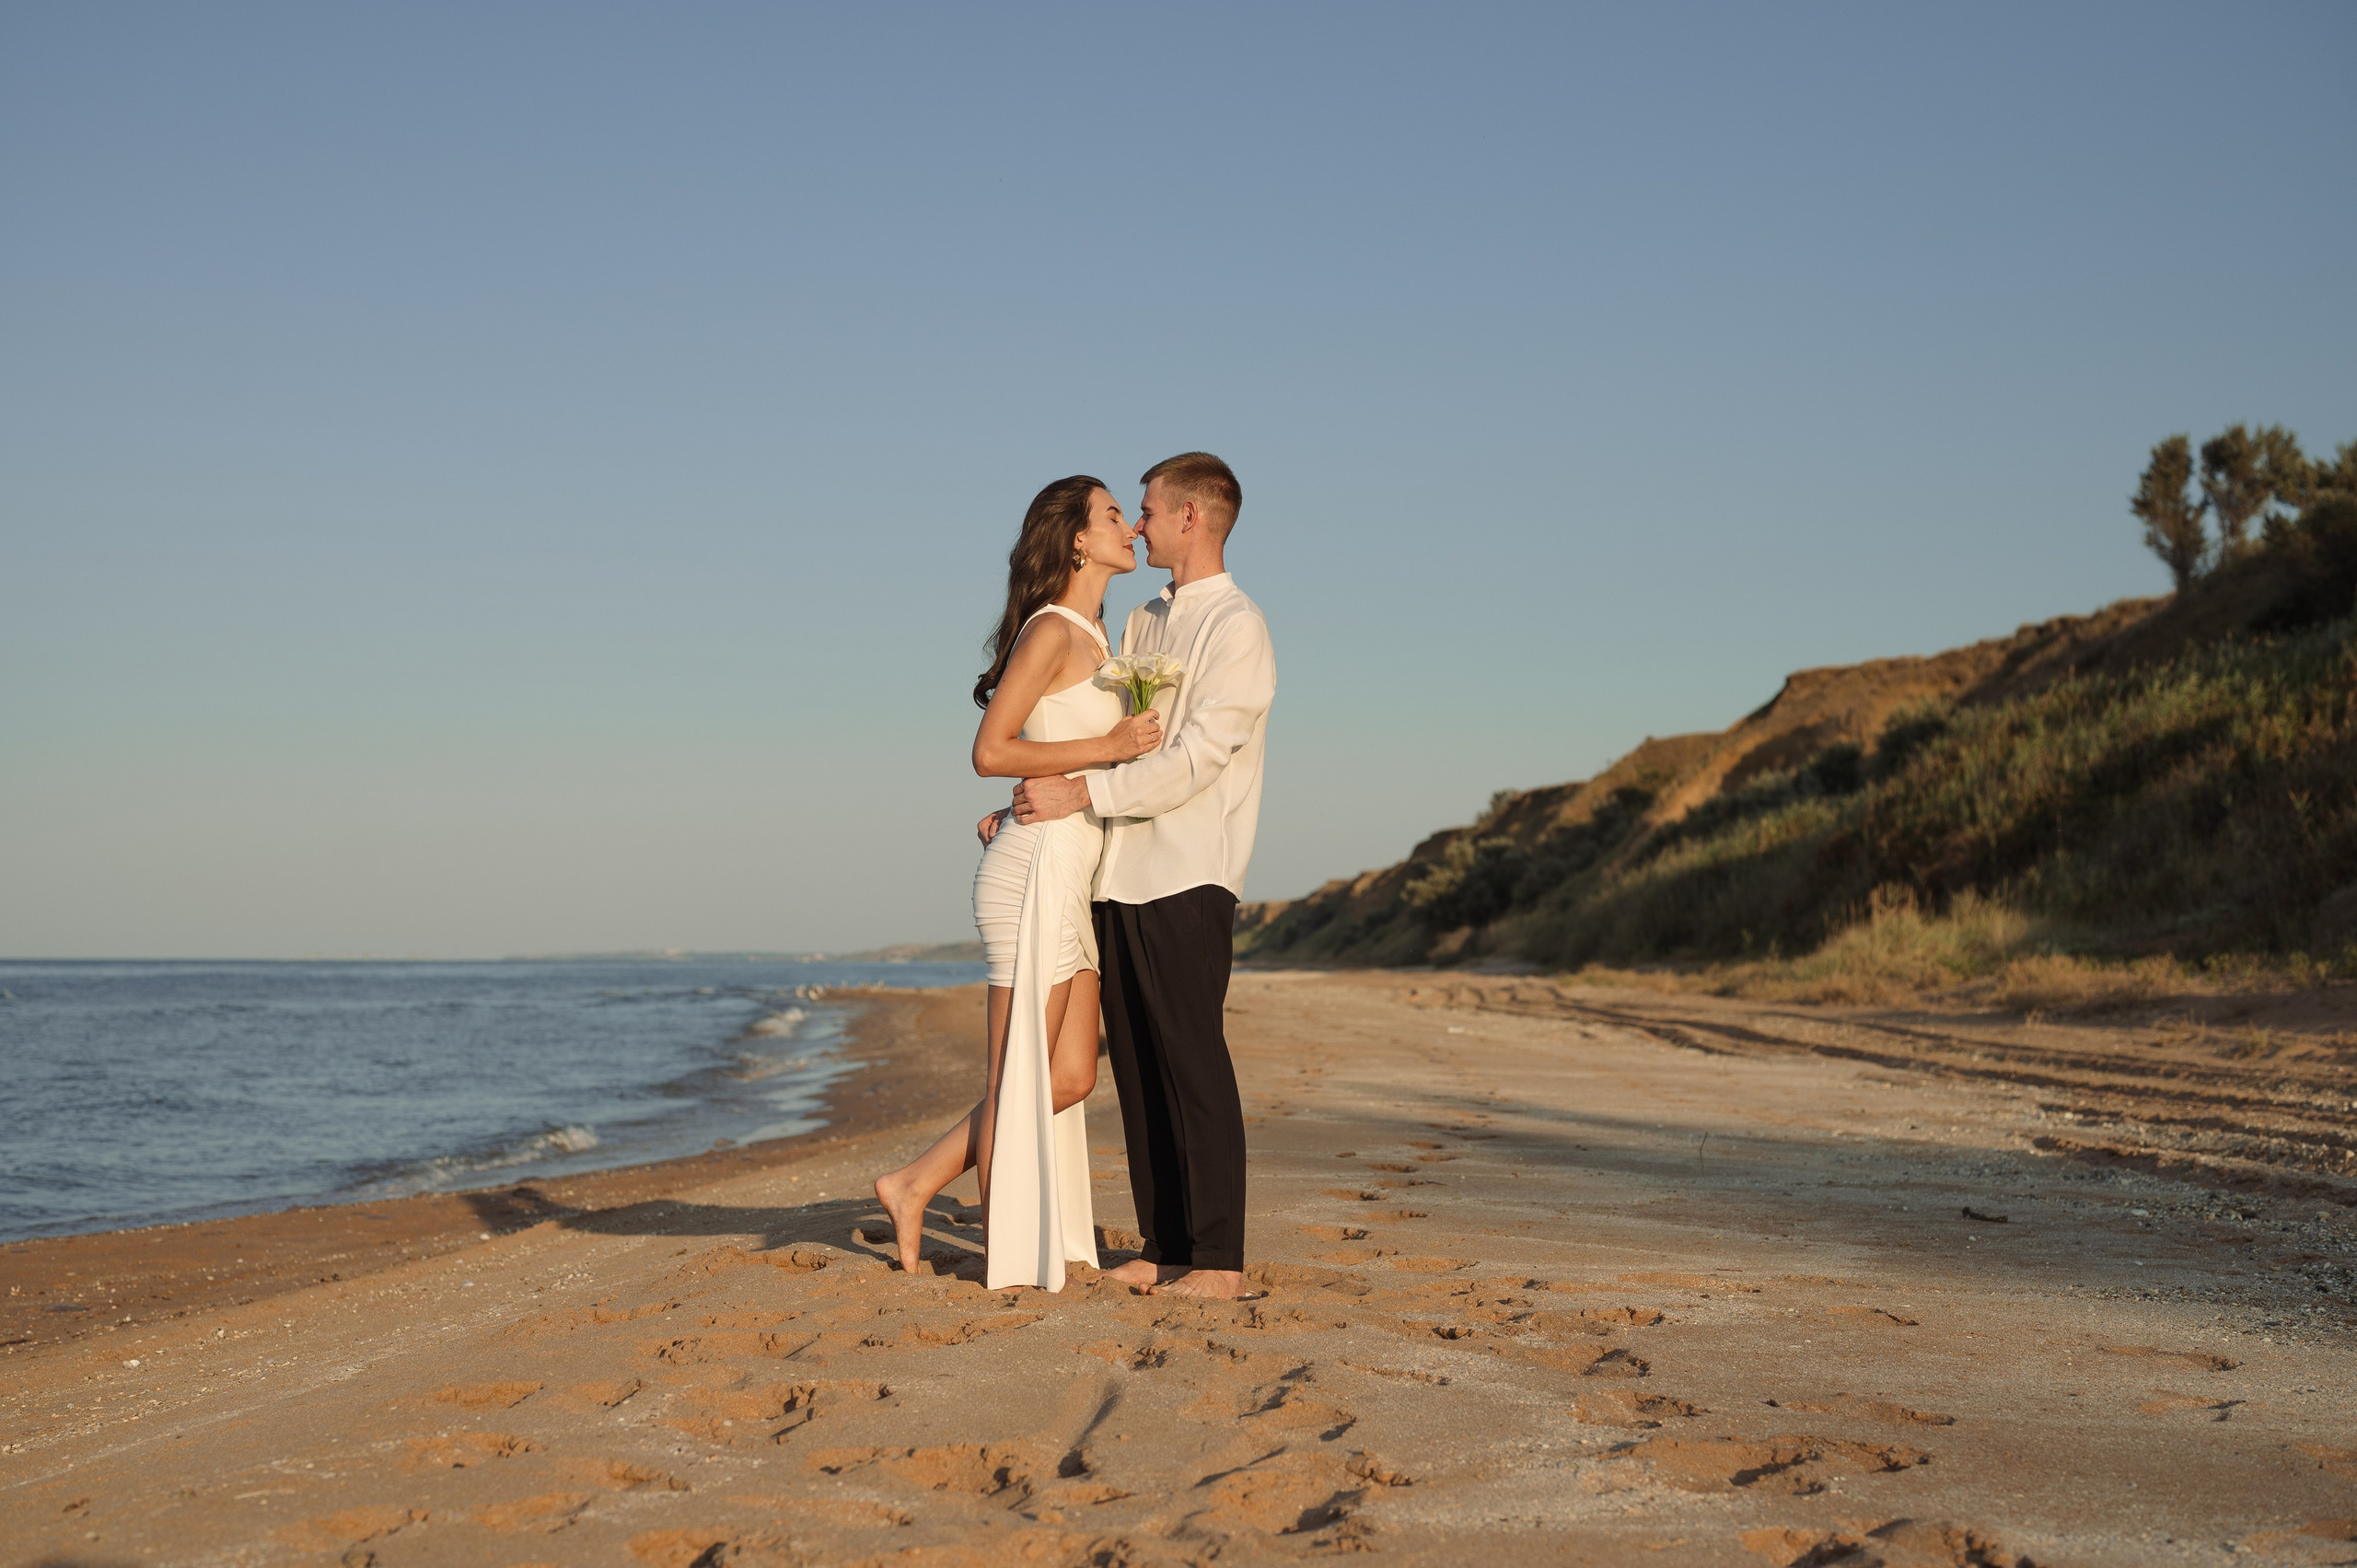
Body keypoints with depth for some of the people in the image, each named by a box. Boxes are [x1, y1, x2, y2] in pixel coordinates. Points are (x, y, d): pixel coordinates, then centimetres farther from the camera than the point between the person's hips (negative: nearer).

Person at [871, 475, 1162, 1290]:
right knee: (1019, 1082, -1)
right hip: (1039, 866, -9)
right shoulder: (1051, 629, -10)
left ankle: (915, 1184, 16)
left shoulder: (1092, 637, 18)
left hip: (1072, 877, 9)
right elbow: (991, 751, -16)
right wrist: (1108, 747, -17)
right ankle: (1008, 1262, 8)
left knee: (1070, 1076, 8)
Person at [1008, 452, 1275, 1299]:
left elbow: (1195, 759, -15)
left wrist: (1081, 794, -16)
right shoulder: (1142, 622, 19)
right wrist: (1028, 803, 13)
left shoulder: (1236, 627, -6)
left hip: (1187, 879, -8)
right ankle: (1164, 1248, 14)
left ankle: (1218, 1260, -3)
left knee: (1193, 1065, -7)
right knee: (1137, 1070, 7)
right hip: (1120, 877, 8)